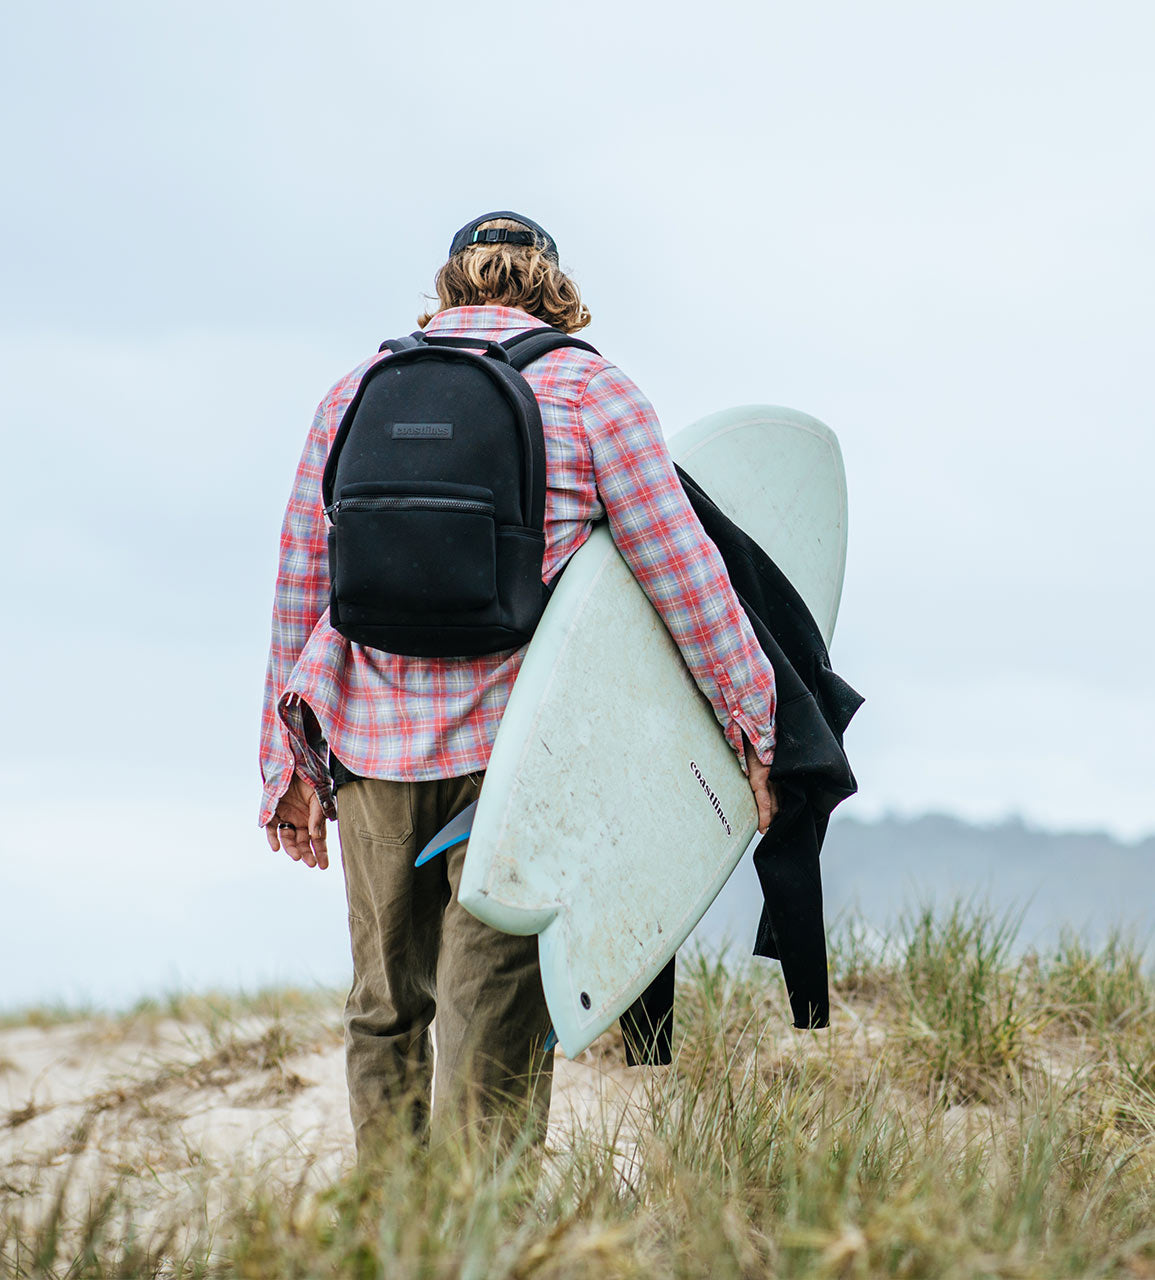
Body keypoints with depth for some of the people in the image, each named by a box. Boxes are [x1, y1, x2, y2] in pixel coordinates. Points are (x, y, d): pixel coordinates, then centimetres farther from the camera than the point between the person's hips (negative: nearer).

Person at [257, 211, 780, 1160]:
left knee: (385, 1006, 15)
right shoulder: (590, 389, 0)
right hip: (516, 743, -4)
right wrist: (752, 724, 1)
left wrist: (292, 762, 18)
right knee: (498, 1012, -3)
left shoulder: (356, 392, 11)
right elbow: (680, 569, -5)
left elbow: (301, 582, 12)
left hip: (373, 736, 4)